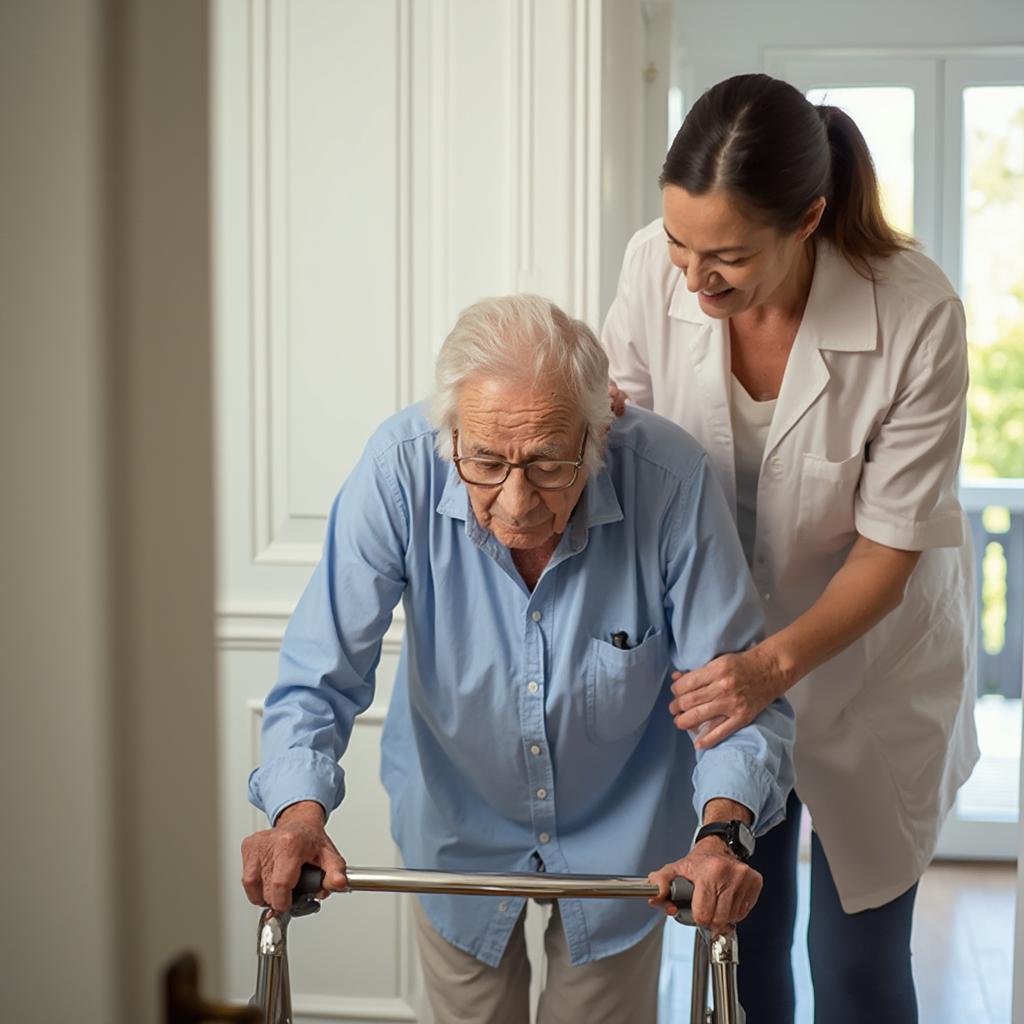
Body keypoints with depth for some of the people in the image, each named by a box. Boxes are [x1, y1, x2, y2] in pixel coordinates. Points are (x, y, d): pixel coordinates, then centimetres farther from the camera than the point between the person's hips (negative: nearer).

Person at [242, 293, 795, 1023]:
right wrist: (299, 815, -41)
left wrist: (722, 834, -41)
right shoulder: (400, 469, -30)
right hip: (457, 832, 1)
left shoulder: (670, 477, -31)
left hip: (620, 834, 0)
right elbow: (321, 677, -24)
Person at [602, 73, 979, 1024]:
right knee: (738, 934, 14)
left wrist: (777, 662, -34)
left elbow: (888, 550, -20)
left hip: (869, 655, -2)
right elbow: (618, 397, 1)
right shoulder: (655, 264, -20)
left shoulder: (916, 314, -29)